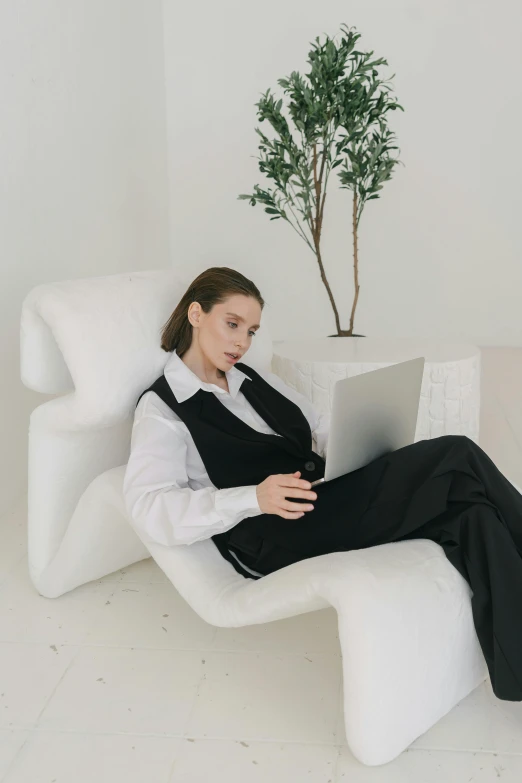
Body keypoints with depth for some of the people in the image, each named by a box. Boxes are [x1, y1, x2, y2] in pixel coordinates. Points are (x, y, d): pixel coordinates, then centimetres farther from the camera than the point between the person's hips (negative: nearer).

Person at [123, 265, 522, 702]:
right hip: (273, 537, -7)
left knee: (469, 512, -22)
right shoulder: (161, 408, 2)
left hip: (331, 500, 7)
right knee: (456, 459, -20)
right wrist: (254, 499, -26)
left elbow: (323, 431, 21)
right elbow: (148, 510, -12)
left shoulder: (256, 381, 23)